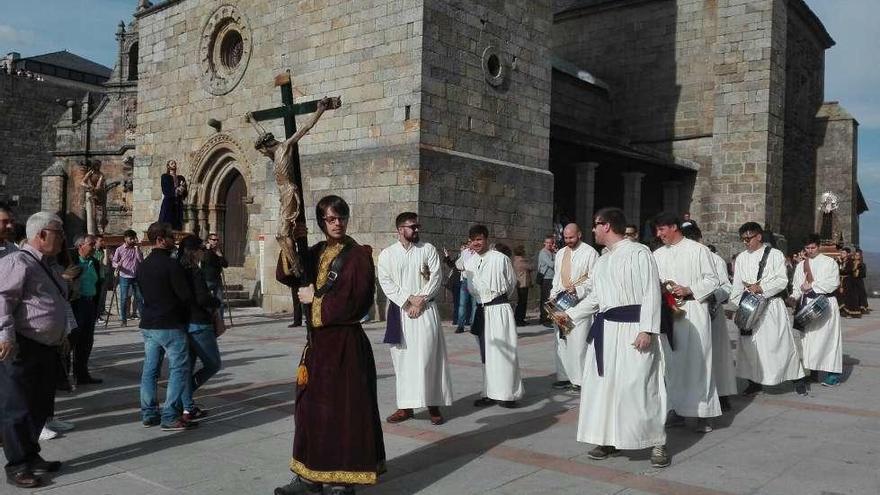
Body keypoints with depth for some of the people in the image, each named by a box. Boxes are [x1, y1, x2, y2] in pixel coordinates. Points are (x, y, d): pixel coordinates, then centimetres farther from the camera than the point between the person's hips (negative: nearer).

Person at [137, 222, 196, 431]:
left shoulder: (143, 266, 10)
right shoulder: (171, 265, -16)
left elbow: (144, 293, 17)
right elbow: (186, 296, -16)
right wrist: (186, 313, 3)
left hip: (148, 325, 8)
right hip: (170, 326, -8)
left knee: (150, 369, 13)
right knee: (179, 370, -3)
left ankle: (148, 414, 18)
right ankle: (171, 417, -5)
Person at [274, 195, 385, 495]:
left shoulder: (358, 255, -8)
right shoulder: (316, 252, 12)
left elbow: (356, 300, -17)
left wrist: (316, 298, -8)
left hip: (345, 343, -7)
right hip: (317, 340, 7)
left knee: (342, 408, -1)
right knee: (312, 406, 11)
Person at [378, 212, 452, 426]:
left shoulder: (428, 249, 5)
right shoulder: (387, 254, 5)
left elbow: (436, 277, -2)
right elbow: (385, 282, -3)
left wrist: (421, 299, -12)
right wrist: (407, 300, -12)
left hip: (425, 310, -1)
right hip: (399, 312, 1)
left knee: (428, 357, -3)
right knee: (403, 359, 4)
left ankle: (433, 405, 4)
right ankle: (406, 406, 11)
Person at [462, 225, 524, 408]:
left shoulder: (501, 259, -8)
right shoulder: (469, 262, 7)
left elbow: (512, 284, 3)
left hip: (499, 309, -6)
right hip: (480, 310, 6)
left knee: (504, 351, -5)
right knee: (486, 353, 11)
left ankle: (507, 394, 4)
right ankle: (490, 393, 19)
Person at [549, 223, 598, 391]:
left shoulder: (590, 253, -3)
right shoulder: (560, 253, 17)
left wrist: (578, 290, -19)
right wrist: (554, 295, 10)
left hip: (580, 302, -6)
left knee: (578, 341, -8)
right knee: (561, 341, 8)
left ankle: (579, 379, 0)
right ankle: (564, 376, 17)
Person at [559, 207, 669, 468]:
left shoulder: (638, 253, -8)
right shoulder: (602, 261, 16)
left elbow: (651, 293, -13)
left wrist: (647, 330, -19)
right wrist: (570, 314, 17)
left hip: (632, 329, -8)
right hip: (605, 330, 8)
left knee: (638, 385, -5)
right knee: (603, 384, 9)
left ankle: (657, 442, 9)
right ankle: (610, 439, 21)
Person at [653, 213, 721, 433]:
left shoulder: (698, 250, -1)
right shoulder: (658, 255, 13)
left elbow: (712, 280, -1)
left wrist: (688, 290, -13)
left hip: (694, 313, -4)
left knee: (697, 360, -4)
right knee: (672, 362, 6)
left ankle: (703, 414, 3)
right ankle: (677, 409, 15)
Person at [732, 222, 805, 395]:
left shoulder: (775, 254, -2)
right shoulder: (741, 258, 9)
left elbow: (782, 281, -8)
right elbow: (737, 284, 9)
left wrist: (761, 288, -17)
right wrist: (738, 302, -2)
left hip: (772, 306, -4)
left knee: (782, 342, 0)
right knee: (750, 344, 5)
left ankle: (797, 378, 14)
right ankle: (754, 381, 18)